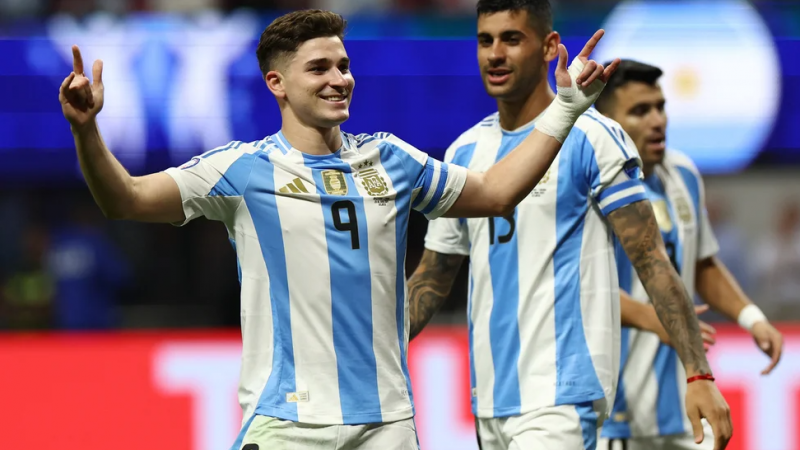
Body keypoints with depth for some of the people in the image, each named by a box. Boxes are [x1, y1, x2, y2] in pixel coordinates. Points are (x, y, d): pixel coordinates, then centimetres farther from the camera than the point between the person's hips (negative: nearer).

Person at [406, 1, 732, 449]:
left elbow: (651, 260, -8)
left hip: (562, 395, -7)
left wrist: (700, 375, -15)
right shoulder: (465, 152, 13)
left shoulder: (593, 139, -5)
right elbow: (432, 280, 18)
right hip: (490, 402, 7)